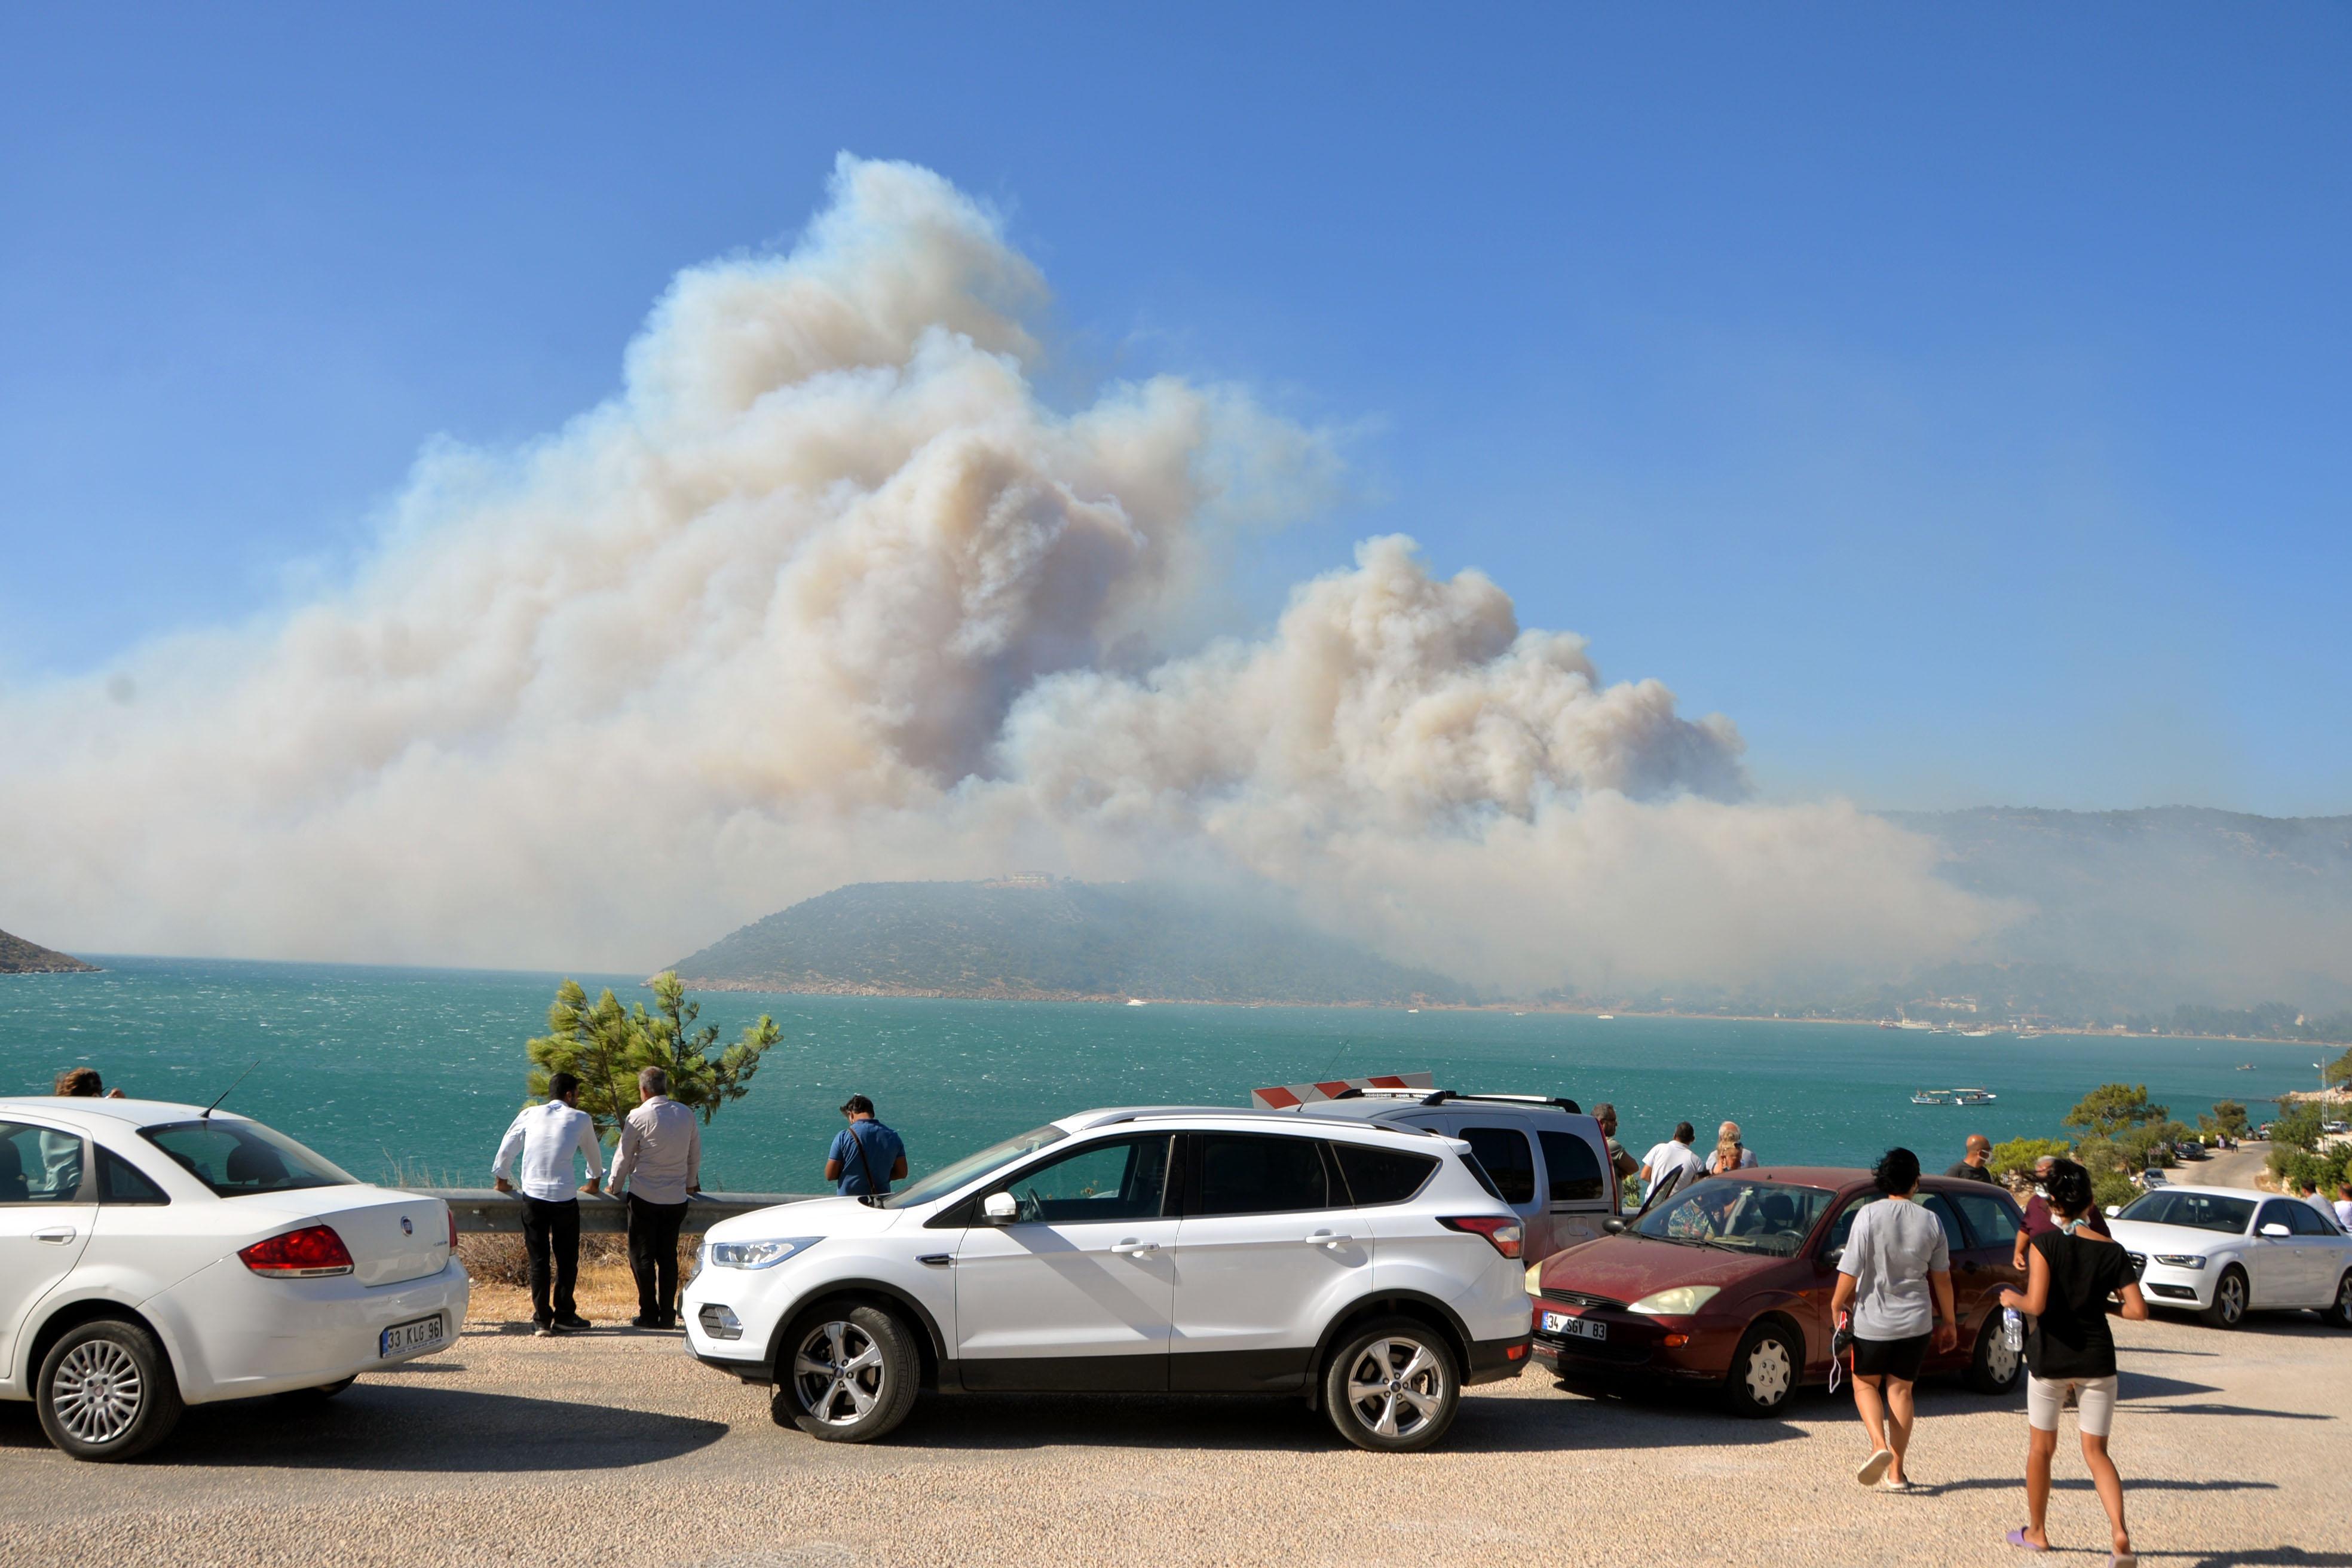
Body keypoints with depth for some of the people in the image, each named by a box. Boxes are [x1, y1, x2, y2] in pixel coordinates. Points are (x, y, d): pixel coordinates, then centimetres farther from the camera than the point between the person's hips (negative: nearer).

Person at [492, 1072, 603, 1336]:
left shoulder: (530, 1115, 11)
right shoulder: (580, 1119, 7)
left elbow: (507, 1148, 19)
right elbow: (592, 1154, 22)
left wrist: (500, 1180, 36)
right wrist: (594, 1181, 40)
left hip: (532, 1197, 2)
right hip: (564, 1199, -2)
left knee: (539, 1260, 7)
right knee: (567, 1259, 10)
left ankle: (542, 1320, 6)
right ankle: (564, 1316, 14)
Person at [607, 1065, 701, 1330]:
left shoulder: (640, 1117, -9)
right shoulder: (686, 1115, 5)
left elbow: (624, 1157, -1)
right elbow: (696, 1154, 14)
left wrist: (615, 1187, 15)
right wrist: (691, 1183, 30)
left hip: (644, 1197, -4)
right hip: (677, 1199, 5)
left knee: (642, 1257, 4)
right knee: (668, 1256, 11)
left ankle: (648, 1314, 3)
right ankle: (668, 1315, 10)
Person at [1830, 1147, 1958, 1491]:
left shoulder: (1869, 1215, -12)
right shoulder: (1931, 1221, -2)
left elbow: (1850, 1270, -14)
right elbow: (1942, 1277, 6)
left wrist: (1837, 1304, 1)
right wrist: (1949, 1320, 16)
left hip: (1873, 1320, -3)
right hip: (1916, 1321, 3)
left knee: (1865, 1384, 14)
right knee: (1901, 1390, 11)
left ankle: (1880, 1446, -10)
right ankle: (1896, 1472, 10)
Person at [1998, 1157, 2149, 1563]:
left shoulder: (2046, 1243, -13)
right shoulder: (2112, 1252, -4)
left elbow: (2036, 1304, -22)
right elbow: (2139, 1310, -9)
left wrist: (2012, 1299, -2)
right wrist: (2108, 1303, 11)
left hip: (2050, 1357, -2)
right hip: (2096, 1359, 2)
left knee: (2041, 1448, 17)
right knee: (2096, 1452, 11)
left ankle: (2036, 1532, 28)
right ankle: (2120, 1534, -9)